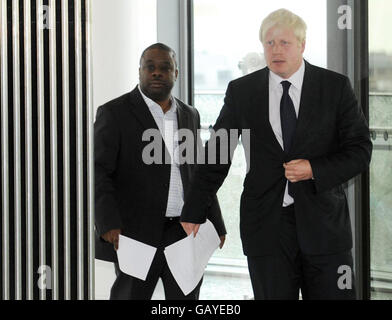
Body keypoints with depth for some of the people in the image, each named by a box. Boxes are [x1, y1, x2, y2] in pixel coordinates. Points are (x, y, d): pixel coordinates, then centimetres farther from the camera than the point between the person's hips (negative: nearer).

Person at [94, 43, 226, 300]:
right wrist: (108, 224, -23)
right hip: (137, 234, -5)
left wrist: (216, 223, 17)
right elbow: (98, 173, -11)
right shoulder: (114, 113, -3)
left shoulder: (189, 115, 14)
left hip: (186, 231, 5)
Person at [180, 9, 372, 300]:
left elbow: (360, 151, 2)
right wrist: (193, 211, 12)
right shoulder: (242, 91, 5)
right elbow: (216, 154, 10)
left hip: (324, 222, 0)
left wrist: (315, 169, -14)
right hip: (266, 224, 1)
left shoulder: (335, 87, 1)